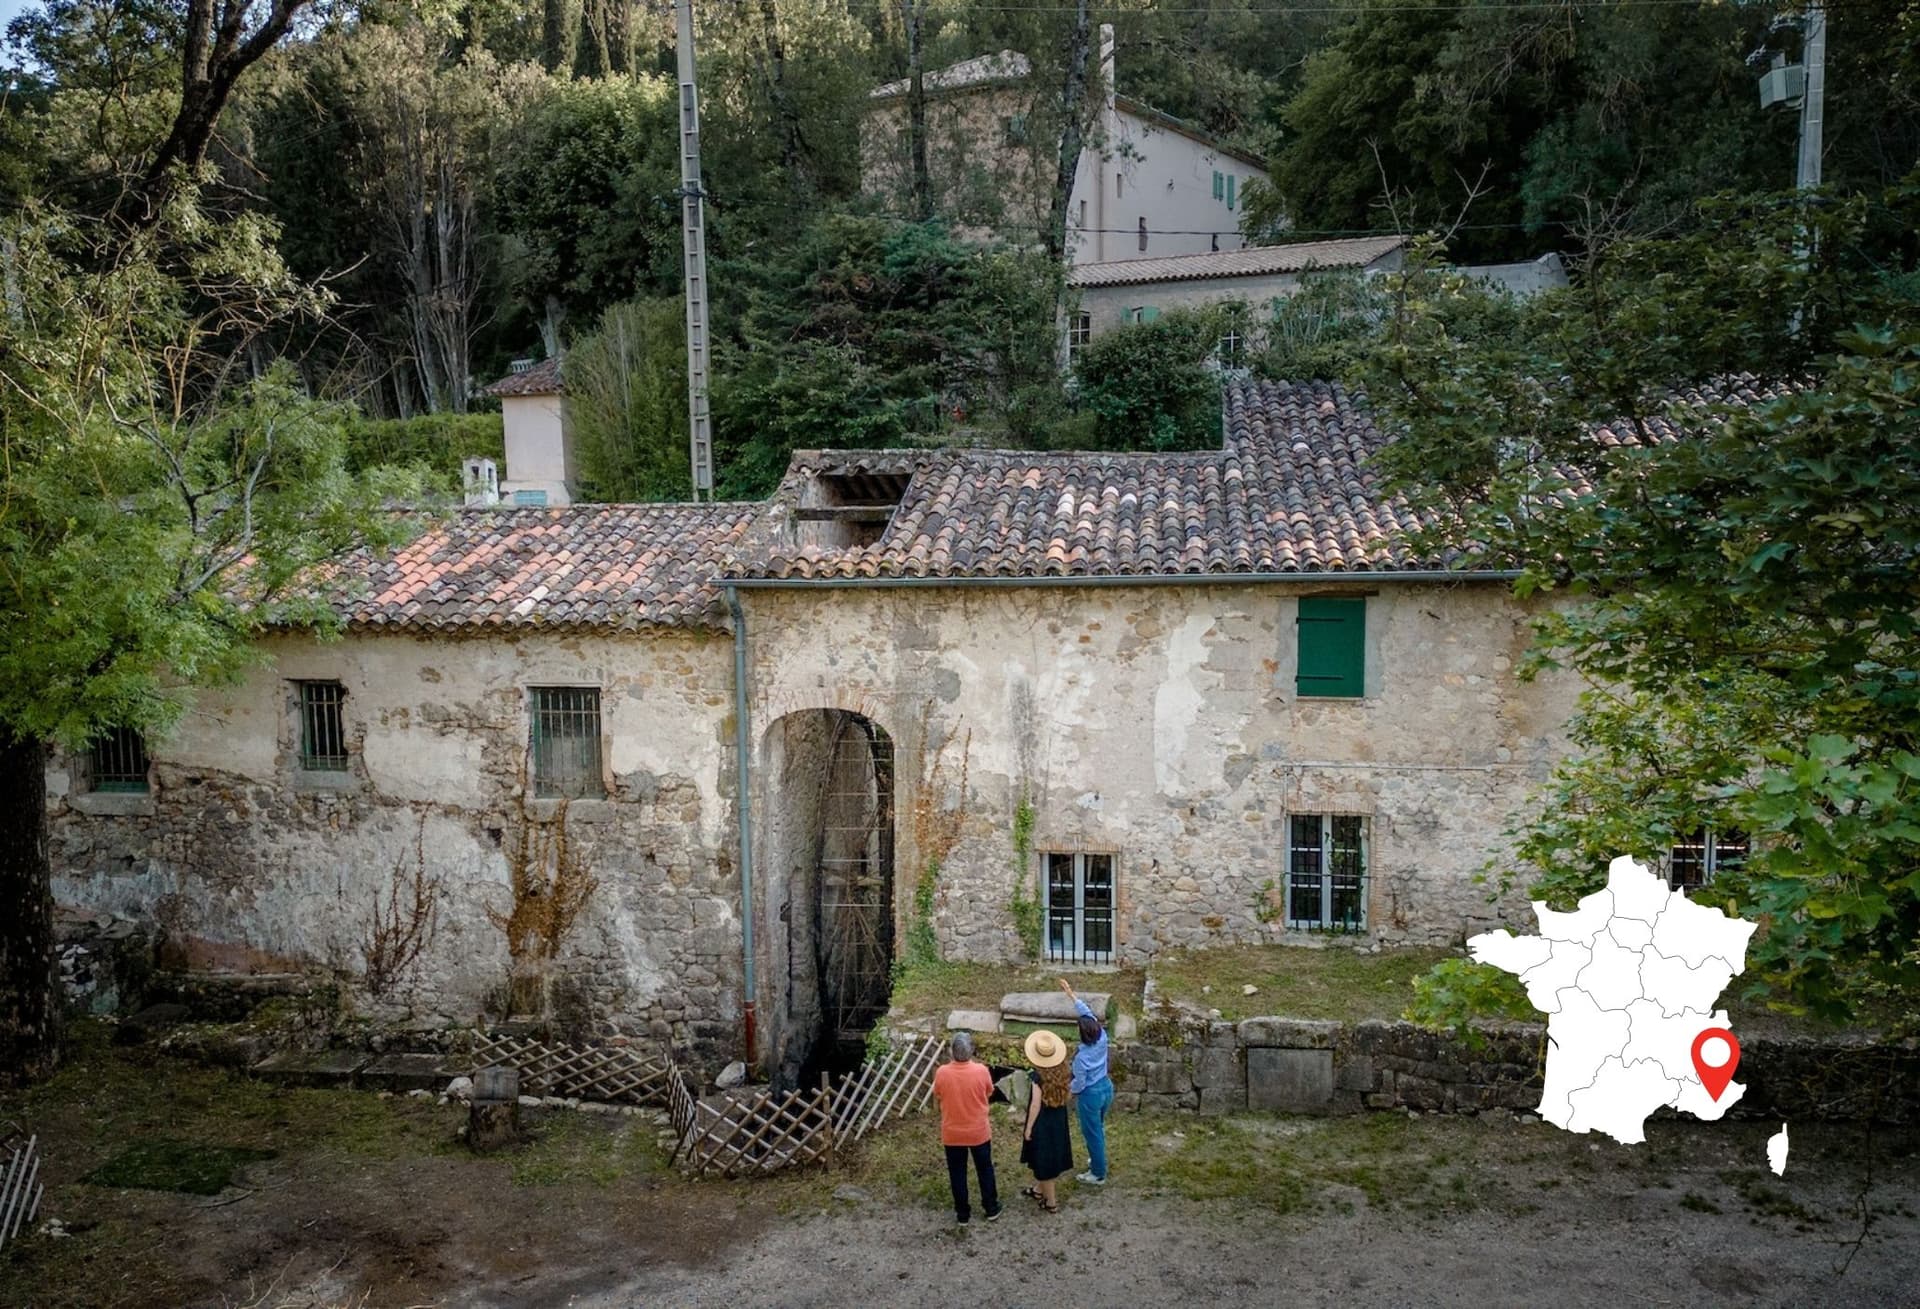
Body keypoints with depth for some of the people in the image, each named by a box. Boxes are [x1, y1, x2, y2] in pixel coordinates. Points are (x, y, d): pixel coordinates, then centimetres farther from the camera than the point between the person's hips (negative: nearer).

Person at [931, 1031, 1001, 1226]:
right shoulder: (981, 1070, -19)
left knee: (957, 1174, 17)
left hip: (952, 1134, 0)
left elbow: (938, 1096, 1)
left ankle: (963, 1214, 27)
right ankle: (991, 1209, 33)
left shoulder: (942, 1073, -18)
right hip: (979, 1132, 0)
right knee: (985, 1170, 20)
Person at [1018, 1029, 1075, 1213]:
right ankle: (1038, 1189, 45)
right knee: (1049, 1156, 25)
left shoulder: (1039, 1076, -26)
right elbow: (1066, 1096, 4)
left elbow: (1036, 1105, -21)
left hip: (1042, 1123, -7)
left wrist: (1028, 1128, -12)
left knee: (1043, 1159, 8)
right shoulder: (1063, 1072, -8)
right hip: (1059, 1121, 7)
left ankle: (1051, 1202, 18)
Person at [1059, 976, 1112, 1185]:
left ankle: (1098, 1174, 24)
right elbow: (1088, 1013, -6)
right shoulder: (1102, 1038, -16)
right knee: (1098, 1128, 28)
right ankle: (1098, 1160, 47)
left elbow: (1079, 1083, -19)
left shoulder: (1082, 1056, -31)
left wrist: (1070, 1090, 4)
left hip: (1091, 1095, -7)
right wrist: (1071, 994, -3)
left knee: (1092, 1133, 11)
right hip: (1106, 1087, 7)